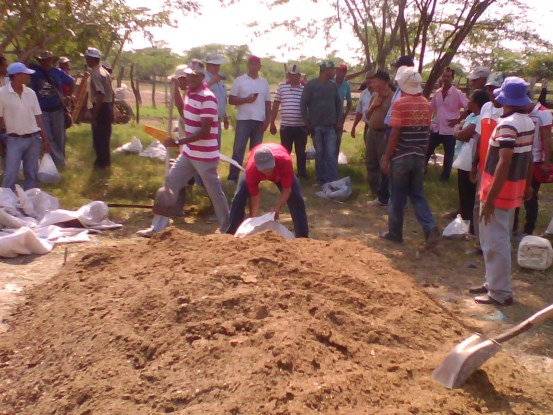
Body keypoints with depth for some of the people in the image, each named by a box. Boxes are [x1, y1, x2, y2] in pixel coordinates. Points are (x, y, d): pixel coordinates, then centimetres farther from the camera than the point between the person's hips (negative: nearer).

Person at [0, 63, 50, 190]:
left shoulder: (30, 93, 4)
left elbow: (38, 117, 8)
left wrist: (45, 139, 6)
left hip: (34, 138, 4)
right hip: (14, 140, -4)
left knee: (31, 173, 11)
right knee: (10, 175, -3)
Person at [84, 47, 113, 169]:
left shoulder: (95, 73, -17)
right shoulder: (104, 71, 14)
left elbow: (100, 95, -25)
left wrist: (94, 114, -24)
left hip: (101, 108, -9)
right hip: (108, 107, 9)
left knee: (98, 137, 1)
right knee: (104, 136, 17)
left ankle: (101, 162, 9)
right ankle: (105, 160, 25)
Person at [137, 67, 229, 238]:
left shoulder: (208, 98, -21)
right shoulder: (189, 93, 6)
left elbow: (204, 131, -25)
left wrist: (178, 142, -26)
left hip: (205, 156, -9)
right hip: (188, 153, 9)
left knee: (215, 192, 4)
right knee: (170, 184, 11)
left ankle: (227, 229, 22)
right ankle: (158, 227, 20)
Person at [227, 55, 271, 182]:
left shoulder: (264, 83, 13)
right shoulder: (239, 80, 2)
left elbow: (268, 103, 13)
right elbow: (231, 100, -2)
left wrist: (267, 119, 2)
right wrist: (246, 100, -16)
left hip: (259, 121, 4)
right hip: (243, 120, -3)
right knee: (238, 149, -6)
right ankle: (232, 178, -4)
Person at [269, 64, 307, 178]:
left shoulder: (305, 88, 4)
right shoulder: (281, 86, 5)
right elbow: (276, 105, 8)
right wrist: (272, 123, 5)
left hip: (301, 126, 0)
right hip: (285, 126, 0)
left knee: (301, 151, 7)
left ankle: (302, 173, 18)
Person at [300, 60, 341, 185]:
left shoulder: (333, 85, 8)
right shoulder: (311, 85, -4)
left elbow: (338, 104, 15)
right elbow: (304, 104, -4)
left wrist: (338, 121, 6)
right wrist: (307, 123, -8)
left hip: (331, 126, 2)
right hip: (316, 126, -2)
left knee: (331, 153, -3)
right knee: (319, 153, 6)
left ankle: (332, 181, -3)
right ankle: (321, 179, 15)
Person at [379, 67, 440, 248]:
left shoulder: (399, 104, -13)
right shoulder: (426, 104, 6)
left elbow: (395, 133, -16)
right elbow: (427, 132, 10)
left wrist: (386, 158, -10)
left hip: (401, 157, -5)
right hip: (419, 157, 6)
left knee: (397, 197, 7)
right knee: (417, 194, 14)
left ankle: (395, 233, 17)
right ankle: (430, 228, -2)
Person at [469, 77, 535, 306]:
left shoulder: (507, 124, -20)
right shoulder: (529, 122, 7)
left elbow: (504, 163, -25)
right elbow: (529, 157, 15)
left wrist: (489, 197, -23)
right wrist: (527, 184, 25)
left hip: (500, 190, -9)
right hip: (515, 190, 9)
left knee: (494, 241, -1)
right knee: (500, 239, 19)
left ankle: (500, 293, 6)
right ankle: (494, 283, 31)